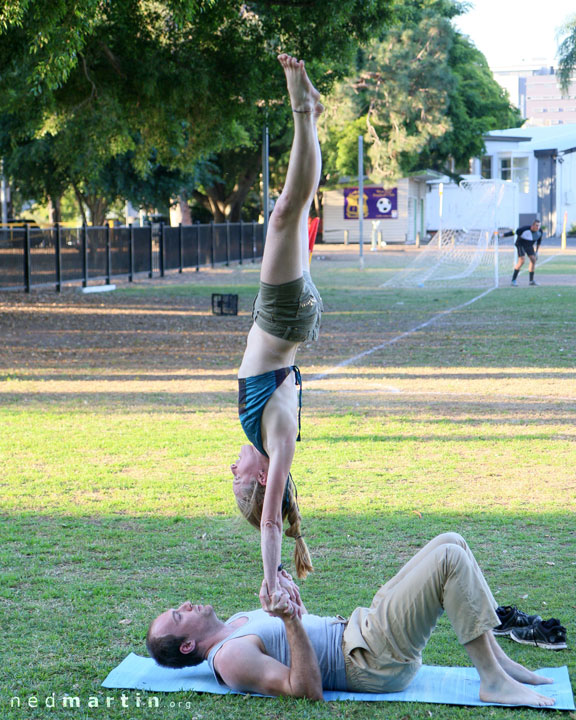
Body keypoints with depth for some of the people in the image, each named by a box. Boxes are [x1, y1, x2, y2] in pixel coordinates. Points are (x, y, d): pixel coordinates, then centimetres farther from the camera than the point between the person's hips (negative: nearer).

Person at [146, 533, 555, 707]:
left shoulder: (238, 622, 16)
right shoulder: (230, 658, -14)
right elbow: (308, 690, -24)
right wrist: (292, 622, -32)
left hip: (362, 628, 10)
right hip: (374, 661, -10)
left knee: (451, 543, 3)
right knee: (450, 559, -21)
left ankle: (497, 658, 6)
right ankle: (493, 681, -16)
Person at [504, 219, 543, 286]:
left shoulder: (540, 231, -15)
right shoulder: (524, 229, -34)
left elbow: (539, 241, 4)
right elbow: (513, 232, -24)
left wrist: (536, 251, 7)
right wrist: (503, 235, -17)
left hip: (529, 246, 6)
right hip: (521, 245, -6)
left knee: (533, 260, -4)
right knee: (521, 261, -20)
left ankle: (531, 280, 7)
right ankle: (513, 280, -16)